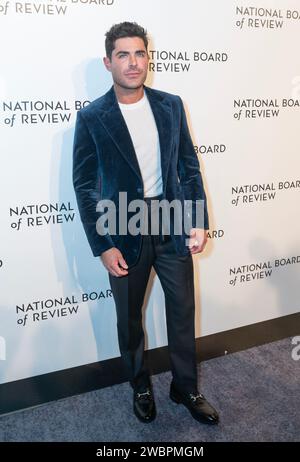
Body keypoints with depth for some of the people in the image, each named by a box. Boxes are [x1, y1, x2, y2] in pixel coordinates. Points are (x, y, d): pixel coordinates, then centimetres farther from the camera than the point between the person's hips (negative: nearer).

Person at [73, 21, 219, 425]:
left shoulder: (171, 105, 2)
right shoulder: (91, 117, -7)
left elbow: (189, 165, 6)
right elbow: (84, 185, -6)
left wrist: (199, 222, -1)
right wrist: (103, 246, -10)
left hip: (173, 225, 3)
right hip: (125, 233, -2)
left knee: (183, 311, 13)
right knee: (129, 319, 14)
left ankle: (186, 387, 36)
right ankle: (140, 386, 40)